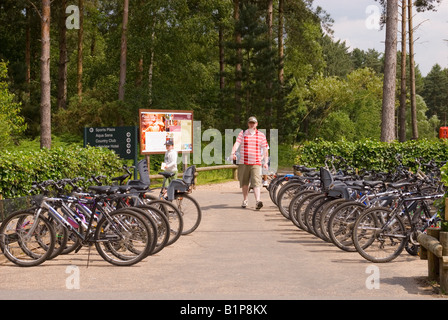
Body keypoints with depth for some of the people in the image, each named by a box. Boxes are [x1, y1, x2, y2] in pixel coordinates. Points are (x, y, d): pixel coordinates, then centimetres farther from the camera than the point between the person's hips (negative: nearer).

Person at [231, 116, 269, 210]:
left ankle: (258, 201, -24)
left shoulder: (261, 135, 8)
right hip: (243, 162, 1)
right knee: (244, 183, 10)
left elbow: (265, 149, 10)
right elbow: (237, 143, -6)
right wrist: (233, 153, -24)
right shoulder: (242, 133, 7)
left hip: (256, 163, -1)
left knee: (256, 182, -14)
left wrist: (265, 162, 3)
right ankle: (245, 200, 26)